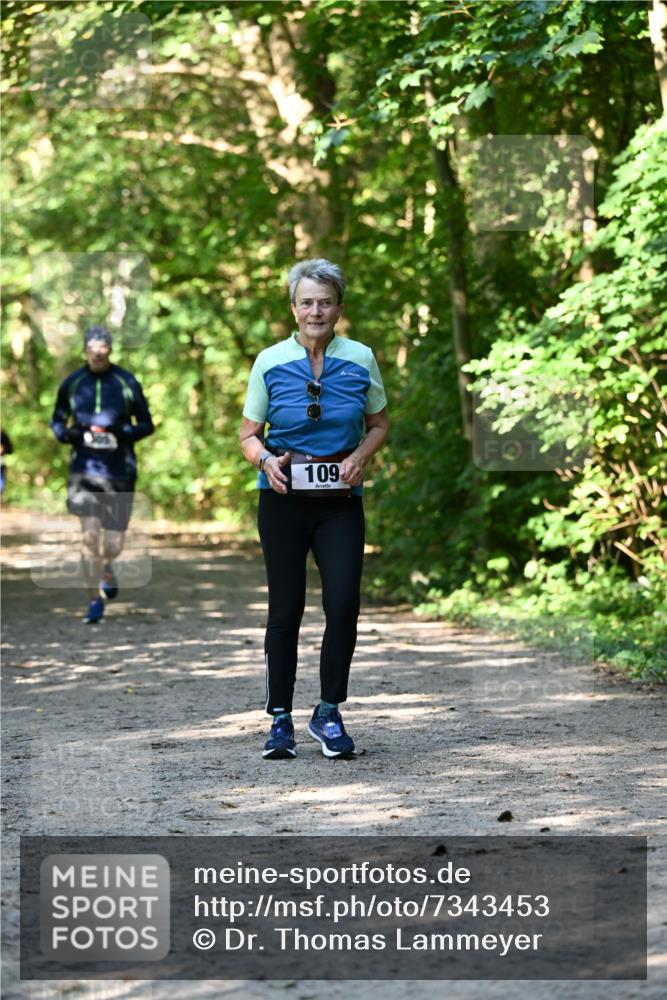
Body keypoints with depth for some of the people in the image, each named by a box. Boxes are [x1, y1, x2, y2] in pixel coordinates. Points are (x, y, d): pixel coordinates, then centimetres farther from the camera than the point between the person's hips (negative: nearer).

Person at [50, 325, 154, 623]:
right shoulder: (72, 384, 3)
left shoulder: (127, 383, 0)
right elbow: (57, 421, 14)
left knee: (113, 543, 4)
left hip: (119, 470, 0)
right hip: (84, 468, 0)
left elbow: (146, 425, 5)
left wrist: (122, 435, -15)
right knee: (89, 534, -14)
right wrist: (73, 435, -8)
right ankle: (95, 601, -3)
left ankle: (107, 567, 41)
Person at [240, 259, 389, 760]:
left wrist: (359, 459, -7)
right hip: (284, 498, -1)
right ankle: (281, 718, 14)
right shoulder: (270, 362, -2)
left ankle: (329, 713, 6)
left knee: (343, 604, -10)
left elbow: (379, 424, 12)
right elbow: (249, 435, 5)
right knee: (286, 608, 2)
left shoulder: (360, 360, 0)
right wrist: (267, 460, -17)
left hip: (340, 500, 1)